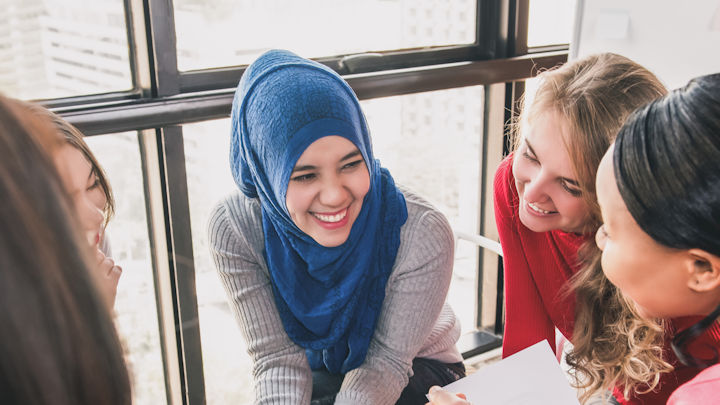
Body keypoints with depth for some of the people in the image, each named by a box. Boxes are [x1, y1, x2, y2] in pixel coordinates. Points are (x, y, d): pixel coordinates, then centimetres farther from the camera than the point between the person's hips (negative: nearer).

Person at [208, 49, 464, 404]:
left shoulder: (422, 234, -29)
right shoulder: (234, 229, -23)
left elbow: (387, 362, -20)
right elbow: (278, 359, -19)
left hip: (415, 370, 0)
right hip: (316, 376, 1)